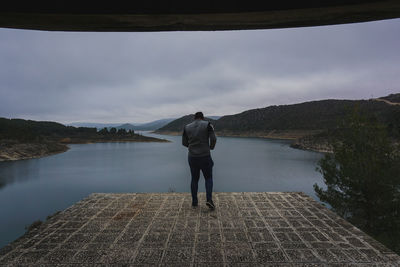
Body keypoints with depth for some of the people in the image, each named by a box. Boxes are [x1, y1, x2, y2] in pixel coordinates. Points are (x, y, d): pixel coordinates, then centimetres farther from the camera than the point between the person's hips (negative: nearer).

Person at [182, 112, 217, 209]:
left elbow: (184, 142, 7)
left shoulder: (187, 127, 4)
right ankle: (209, 199, -3)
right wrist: (211, 146, 8)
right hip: (205, 157, -2)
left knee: (194, 179, 17)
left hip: (192, 157, 3)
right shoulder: (207, 125, -5)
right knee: (208, 178, 13)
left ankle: (194, 201, 21)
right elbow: (213, 139, -12)